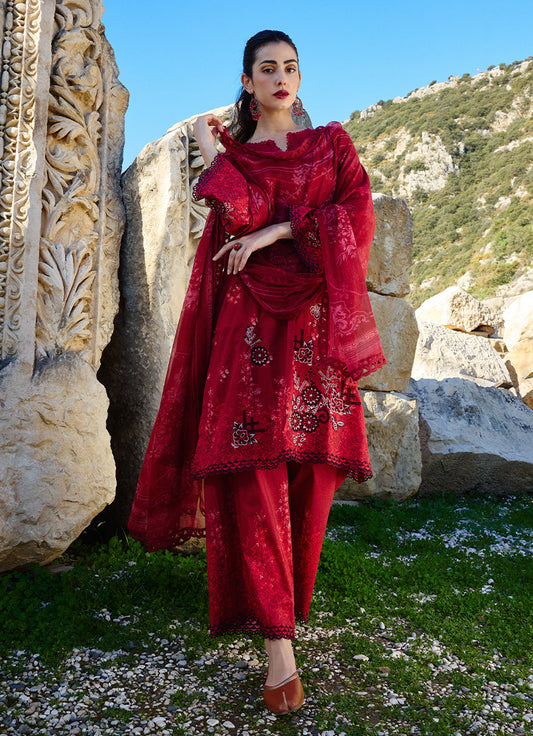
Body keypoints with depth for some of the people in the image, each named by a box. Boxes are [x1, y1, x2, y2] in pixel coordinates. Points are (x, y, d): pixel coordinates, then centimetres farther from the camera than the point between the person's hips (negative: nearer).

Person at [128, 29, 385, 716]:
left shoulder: (332, 142, 17)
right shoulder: (230, 153, 15)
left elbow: (358, 213, -2)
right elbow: (241, 216, -7)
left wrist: (276, 231, -8)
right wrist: (211, 149, 1)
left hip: (315, 322, 1)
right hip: (253, 322, -1)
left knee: (311, 464, 0)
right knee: (255, 466, -12)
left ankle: (288, 596, 22)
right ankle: (278, 640, -10)